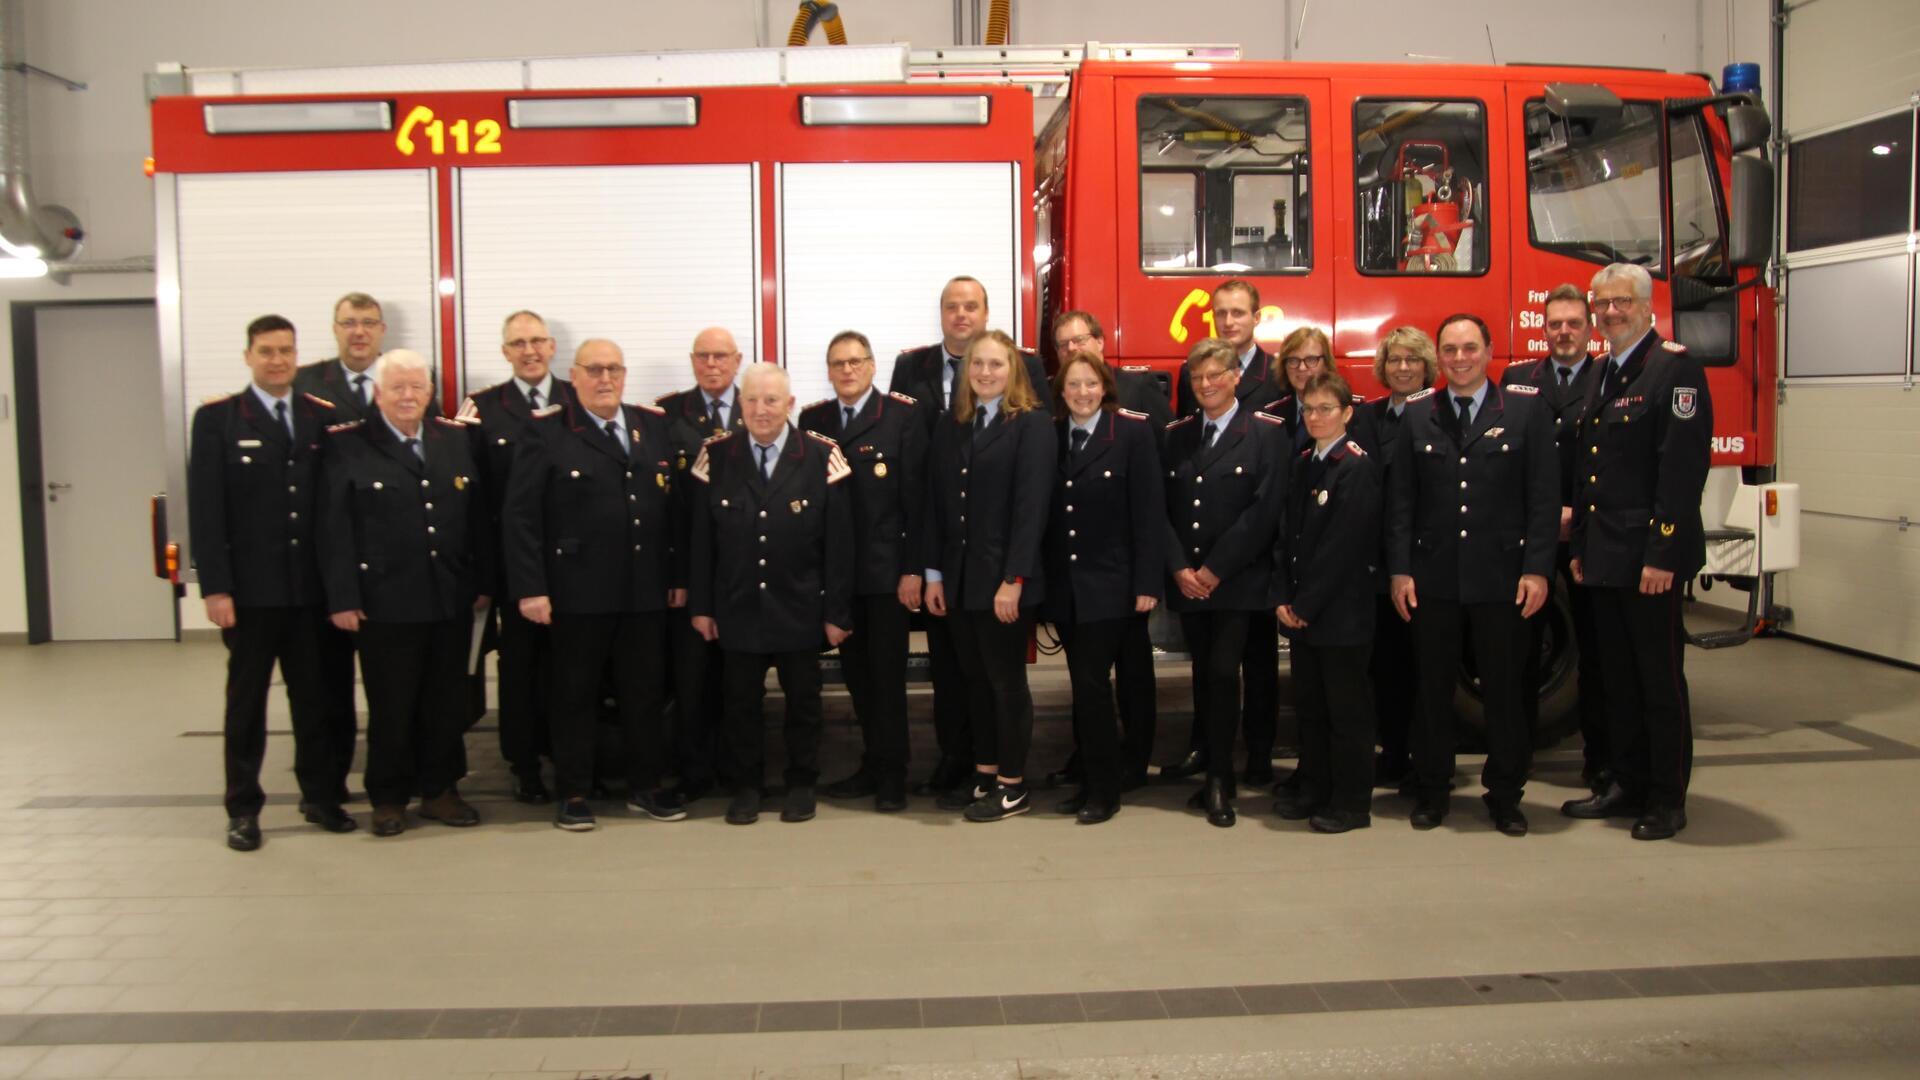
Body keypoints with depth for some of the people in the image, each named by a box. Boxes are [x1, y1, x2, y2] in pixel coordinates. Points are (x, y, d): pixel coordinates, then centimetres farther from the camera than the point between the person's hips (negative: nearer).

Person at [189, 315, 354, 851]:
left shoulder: (324, 417, 6)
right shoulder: (216, 419, -1)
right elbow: (205, 509, -5)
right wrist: (214, 587, -11)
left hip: (312, 586, 2)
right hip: (249, 588, -2)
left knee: (315, 697, 10)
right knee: (246, 701, 8)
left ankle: (320, 795, 23)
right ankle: (243, 808, 18)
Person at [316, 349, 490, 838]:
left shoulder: (456, 438, 9)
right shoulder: (347, 444, -2)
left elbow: (478, 516, 9)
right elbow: (335, 528, -6)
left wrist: (484, 582, 5)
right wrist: (342, 597, -10)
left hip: (452, 600, 4)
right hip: (385, 602, -3)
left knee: (447, 702, 11)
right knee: (390, 706, 6)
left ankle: (440, 789, 25)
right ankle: (389, 798, 20)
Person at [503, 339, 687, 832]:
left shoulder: (653, 425, 9)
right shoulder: (546, 430, -3)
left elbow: (674, 505, 8)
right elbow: (520, 514, -7)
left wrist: (678, 576, 4)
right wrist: (529, 588, -12)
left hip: (646, 590, 4)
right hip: (578, 591, -3)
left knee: (646, 690, 11)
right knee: (576, 693, 7)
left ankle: (645, 786, 24)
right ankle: (574, 793, 19)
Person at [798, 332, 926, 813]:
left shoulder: (903, 415, -4)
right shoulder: (812, 419, 9)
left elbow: (915, 496, -8)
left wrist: (913, 568, -12)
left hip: (886, 568, -4)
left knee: (887, 673, 4)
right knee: (856, 673, 11)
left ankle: (891, 775, 15)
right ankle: (873, 765, 22)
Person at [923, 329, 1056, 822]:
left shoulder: (1032, 425, -7)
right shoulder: (950, 426, 11)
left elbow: (1031, 506, -14)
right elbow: (936, 503, 10)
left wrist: (1013, 580, -18)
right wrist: (934, 573, 5)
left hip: (1004, 577, -5)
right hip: (959, 577, 6)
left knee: (1007, 681, 4)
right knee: (976, 680, 13)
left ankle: (1013, 785, 16)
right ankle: (985, 775, 24)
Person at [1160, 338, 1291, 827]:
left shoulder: (1267, 433, -2)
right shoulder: (1176, 435, 12)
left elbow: (1265, 510, -9)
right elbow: (1162, 507, 7)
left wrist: (1215, 570, -12)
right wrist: (1179, 567, -6)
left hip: (1238, 581, -4)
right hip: (1187, 581, 4)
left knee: (1222, 672, -10)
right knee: (1204, 676, 8)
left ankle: (1220, 782, 2)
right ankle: (1213, 772, 18)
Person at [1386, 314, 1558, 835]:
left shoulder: (1526, 408, 1)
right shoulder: (1415, 414, 6)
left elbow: (1543, 497, -2)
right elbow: (1400, 500, 5)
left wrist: (1537, 569, -8)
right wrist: (1399, 570, -2)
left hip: (1502, 576, -1)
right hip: (1433, 576, 1)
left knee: (1503, 690, 7)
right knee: (1433, 688, 8)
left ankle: (1504, 793, 20)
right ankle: (1431, 789, 21)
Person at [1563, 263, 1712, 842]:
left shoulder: (1674, 368, -11)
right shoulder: (1602, 373, 15)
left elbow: (1683, 468, -17)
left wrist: (1663, 554, -21)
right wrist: (1581, 546, 14)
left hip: (1650, 558, -8)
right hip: (1605, 556, 8)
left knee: (1661, 679, 2)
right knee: (1618, 678, 14)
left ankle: (1667, 799, 13)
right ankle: (1628, 785, 25)